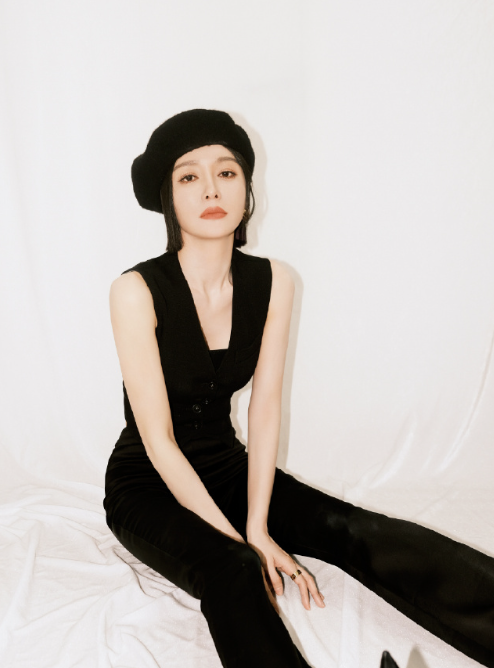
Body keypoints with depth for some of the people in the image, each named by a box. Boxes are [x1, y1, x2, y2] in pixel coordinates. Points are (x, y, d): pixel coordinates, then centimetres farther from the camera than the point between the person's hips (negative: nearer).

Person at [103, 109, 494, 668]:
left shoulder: (271, 282, -7)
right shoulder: (137, 290, -20)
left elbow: (265, 408, -8)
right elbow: (158, 440, -20)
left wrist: (258, 528, -15)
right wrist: (237, 541, -20)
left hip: (226, 465, 4)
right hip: (147, 483, -3)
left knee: (361, 533, -18)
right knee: (231, 573, -34)